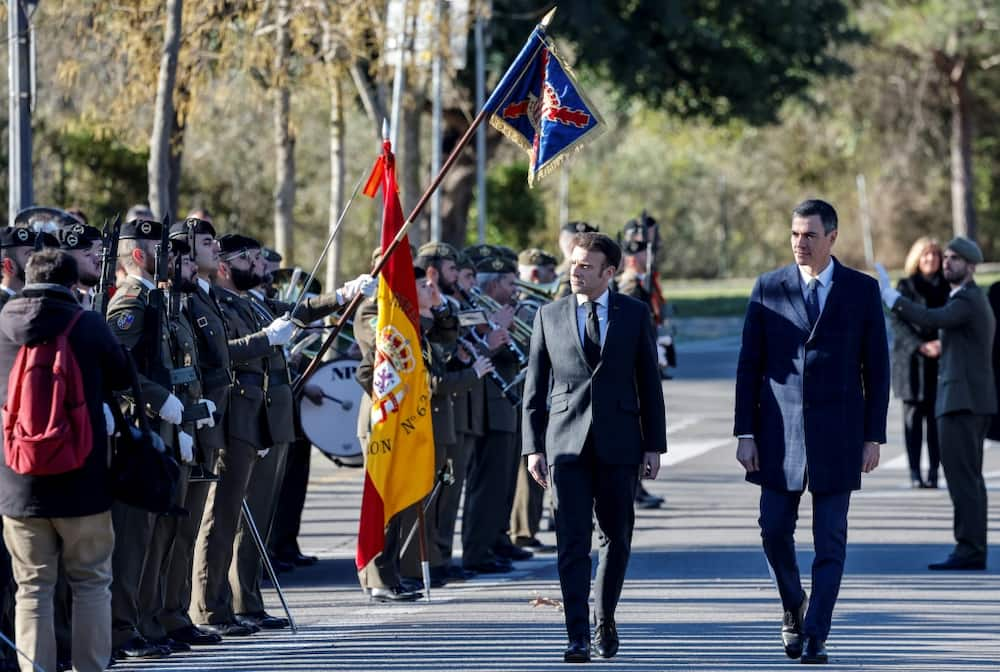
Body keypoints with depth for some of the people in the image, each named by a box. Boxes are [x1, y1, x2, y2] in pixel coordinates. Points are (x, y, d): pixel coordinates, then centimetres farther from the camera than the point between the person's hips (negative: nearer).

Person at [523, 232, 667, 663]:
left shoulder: (634, 315, 5)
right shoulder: (549, 316, 6)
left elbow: (648, 382, 6)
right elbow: (534, 387, 7)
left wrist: (654, 445, 1)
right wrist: (533, 446, 0)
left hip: (618, 443, 0)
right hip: (567, 443, 0)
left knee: (616, 538, 8)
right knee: (572, 542, -6)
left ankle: (605, 619, 29)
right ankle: (578, 639, -7)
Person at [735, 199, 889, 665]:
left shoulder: (862, 291, 2)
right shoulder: (768, 289, 4)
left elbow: (876, 368, 4)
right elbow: (749, 365, 5)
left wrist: (873, 436, -1)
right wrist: (745, 433, -2)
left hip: (837, 434, -1)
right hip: (779, 432, 1)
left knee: (830, 541, -2)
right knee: (775, 529, 2)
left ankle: (815, 636, 1)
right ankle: (794, 606, 28)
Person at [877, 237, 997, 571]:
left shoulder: (967, 301, -12)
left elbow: (930, 319, -31)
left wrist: (888, 293, -30)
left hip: (961, 402, -11)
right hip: (971, 402, 11)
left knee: (962, 477, -12)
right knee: (970, 479, 10)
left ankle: (969, 551, -15)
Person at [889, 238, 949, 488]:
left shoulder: (946, 287, 11)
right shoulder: (906, 286, 4)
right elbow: (897, 321, -3)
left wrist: (942, 343, -10)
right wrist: (921, 346, -15)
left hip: (939, 361, 2)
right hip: (912, 360, -2)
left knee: (936, 417, -2)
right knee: (913, 415, -3)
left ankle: (933, 472, 1)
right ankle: (915, 473, -2)